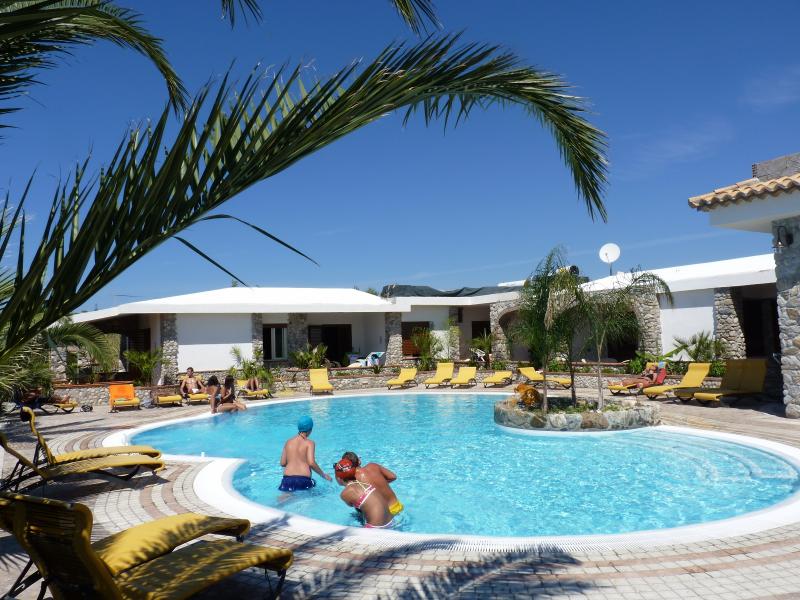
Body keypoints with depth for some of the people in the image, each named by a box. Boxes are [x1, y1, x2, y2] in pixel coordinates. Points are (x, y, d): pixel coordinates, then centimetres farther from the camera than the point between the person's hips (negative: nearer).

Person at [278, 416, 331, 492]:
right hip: (303, 479, -3)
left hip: (287, 479, 3)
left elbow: (282, 463, 14)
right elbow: (311, 463, -10)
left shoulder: (288, 442, 14)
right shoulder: (309, 443, 1)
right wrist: (323, 475, 2)